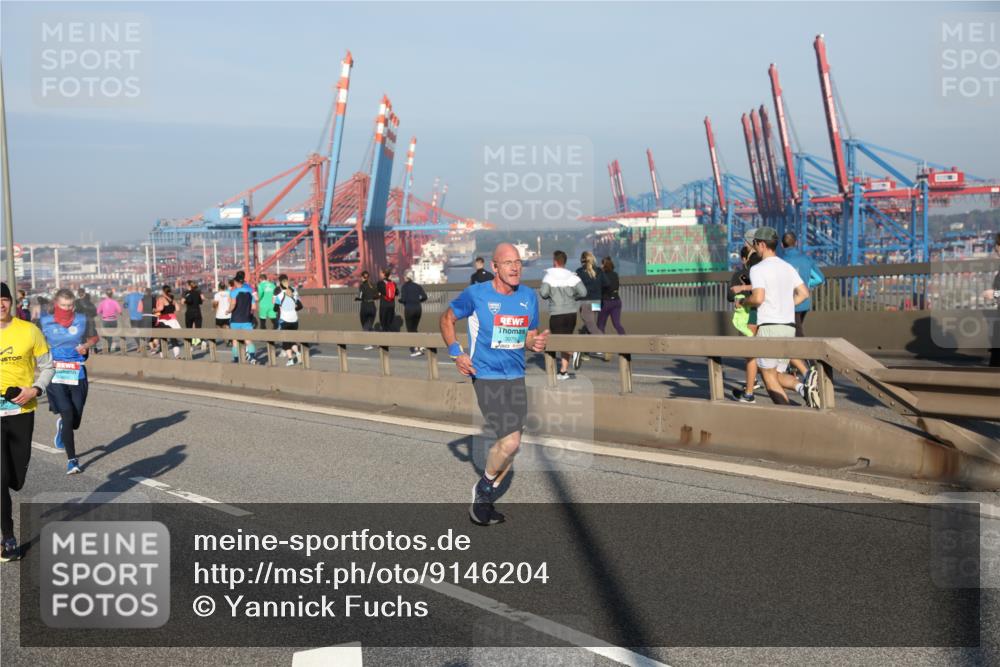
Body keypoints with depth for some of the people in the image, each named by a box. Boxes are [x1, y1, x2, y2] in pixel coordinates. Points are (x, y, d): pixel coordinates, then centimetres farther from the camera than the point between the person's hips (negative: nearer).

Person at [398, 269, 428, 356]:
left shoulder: (404, 286, -3)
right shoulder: (417, 286, 10)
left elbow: (403, 299, -12)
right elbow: (424, 297, 1)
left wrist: (399, 300, 9)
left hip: (409, 309, -4)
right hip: (418, 308, 4)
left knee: (410, 330, 6)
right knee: (414, 329, 19)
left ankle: (414, 350, 1)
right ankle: (419, 346, 2)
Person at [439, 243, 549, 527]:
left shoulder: (529, 296, 5)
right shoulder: (476, 294, -9)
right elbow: (447, 319, 5)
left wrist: (536, 343, -8)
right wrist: (456, 353, -8)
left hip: (517, 378, 6)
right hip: (487, 377, -6)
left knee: (511, 445, 9)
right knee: (510, 441, -18)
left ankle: (484, 501, 28)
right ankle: (482, 489, 9)